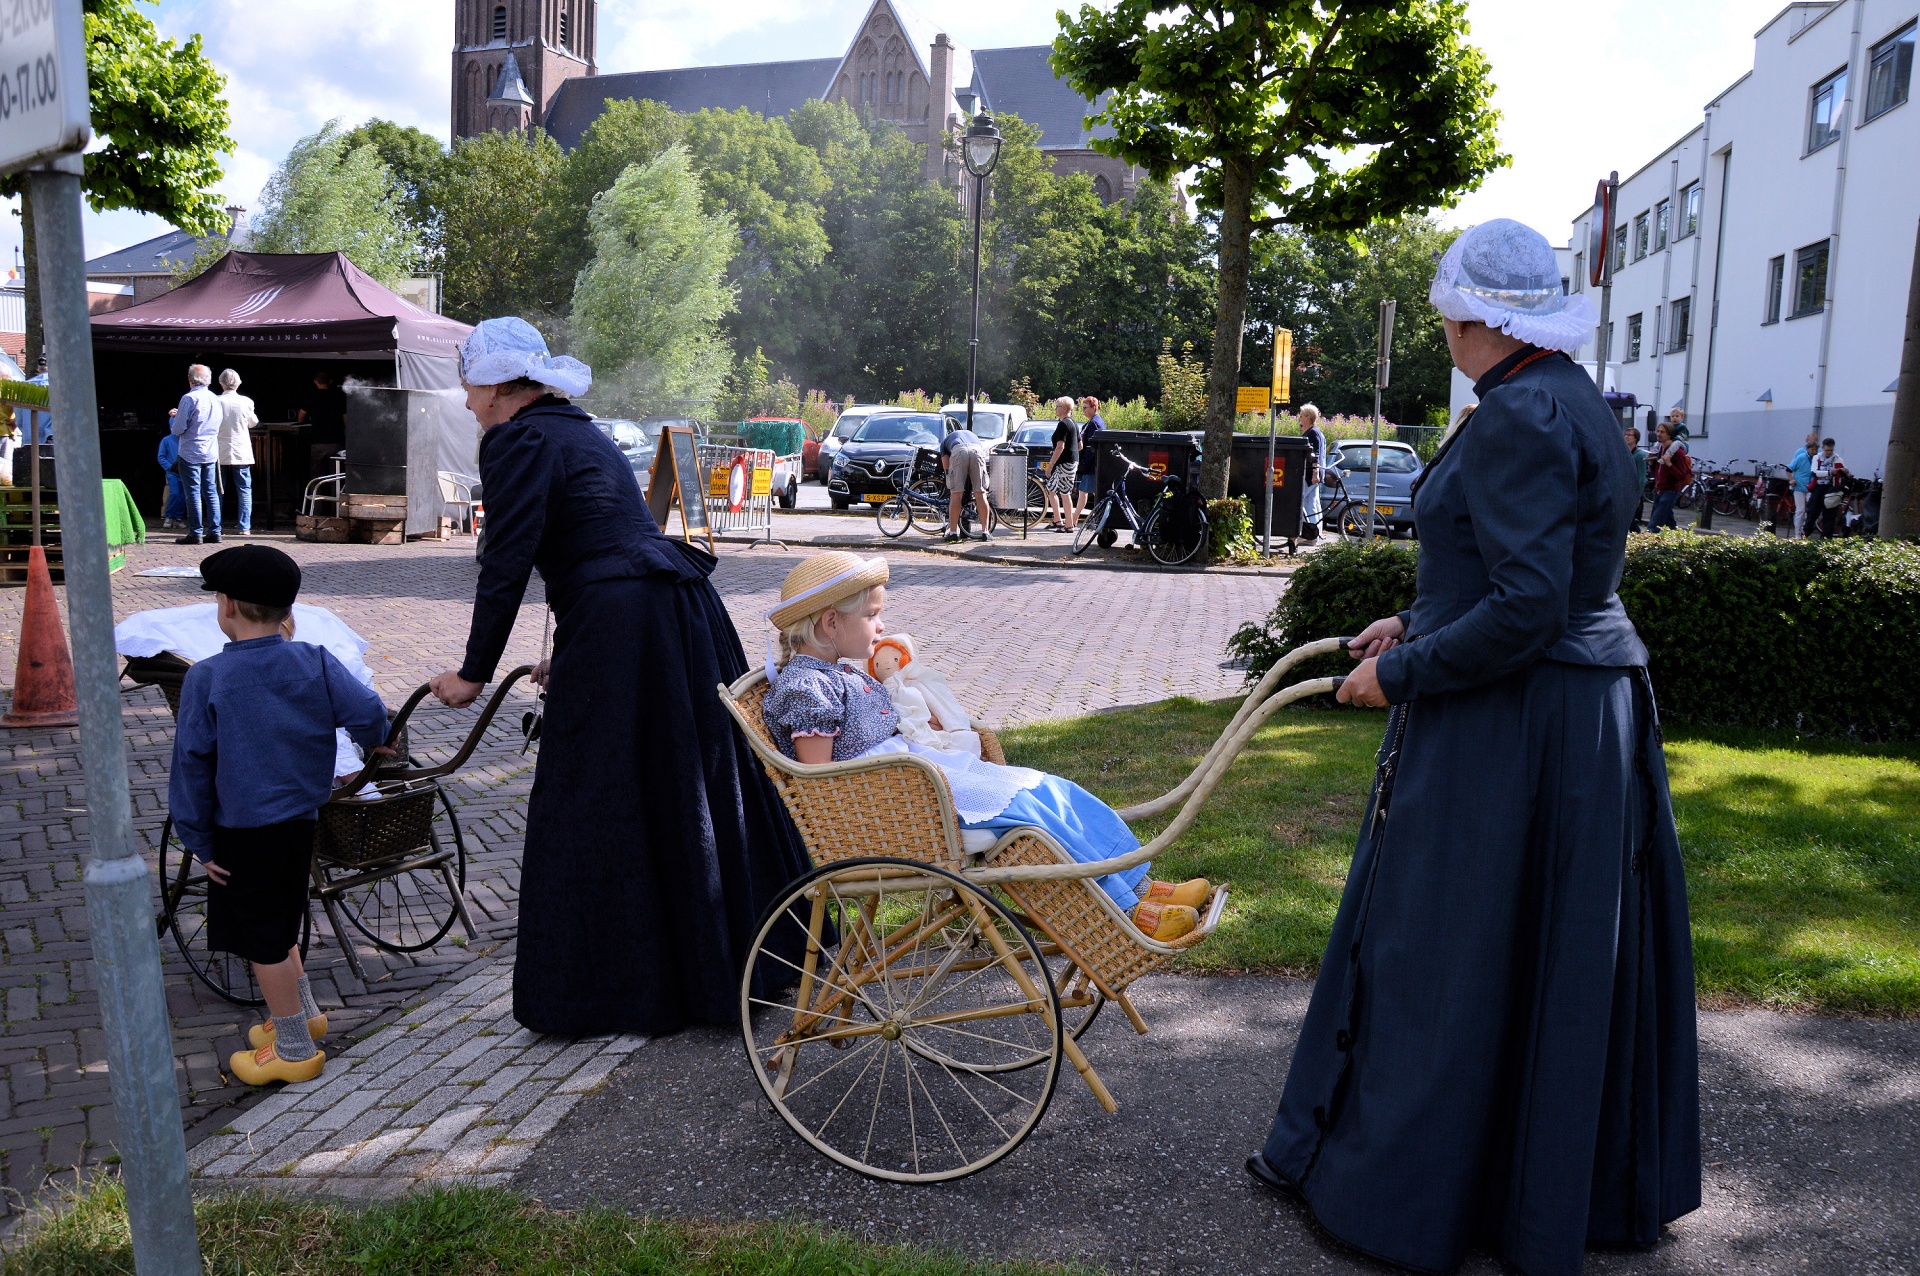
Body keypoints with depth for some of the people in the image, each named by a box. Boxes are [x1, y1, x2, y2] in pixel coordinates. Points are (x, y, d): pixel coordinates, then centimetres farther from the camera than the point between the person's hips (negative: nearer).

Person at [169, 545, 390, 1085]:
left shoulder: (206, 678, -13)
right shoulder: (315, 663, -6)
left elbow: (192, 765, -10)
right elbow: (368, 713, -8)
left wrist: (199, 841, -3)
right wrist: (374, 739, 17)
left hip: (242, 832, -5)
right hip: (300, 820, 5)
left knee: (263, 938, 7)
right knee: (278, 924, 25)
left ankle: (295, 1050, 17)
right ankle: (304, 1013, 37)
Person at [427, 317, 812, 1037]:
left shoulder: (516, 441, -3)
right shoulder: (581, 432, 24)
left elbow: (507, 564, -9)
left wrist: (474, 673, -2)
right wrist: (570, 655, 31)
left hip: (619, 627, -9)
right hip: (686, 608, 9)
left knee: (598, 812, 3)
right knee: (694, 787, 18)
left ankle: (604, 994, 14)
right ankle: (737, 966, 32)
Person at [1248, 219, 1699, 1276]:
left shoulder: (1518, 416, -20)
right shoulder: (1574, 403, 11)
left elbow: (1528, 610, -26)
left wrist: (1402, 674, -16)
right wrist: (1418, 623, 17)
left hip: (1506, 730, -10)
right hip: (1593, 713, 10)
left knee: (1445, 953, 4)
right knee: (1566, 952, 20)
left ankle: (1392, 1183, 23)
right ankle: (1588, 1183, 37)